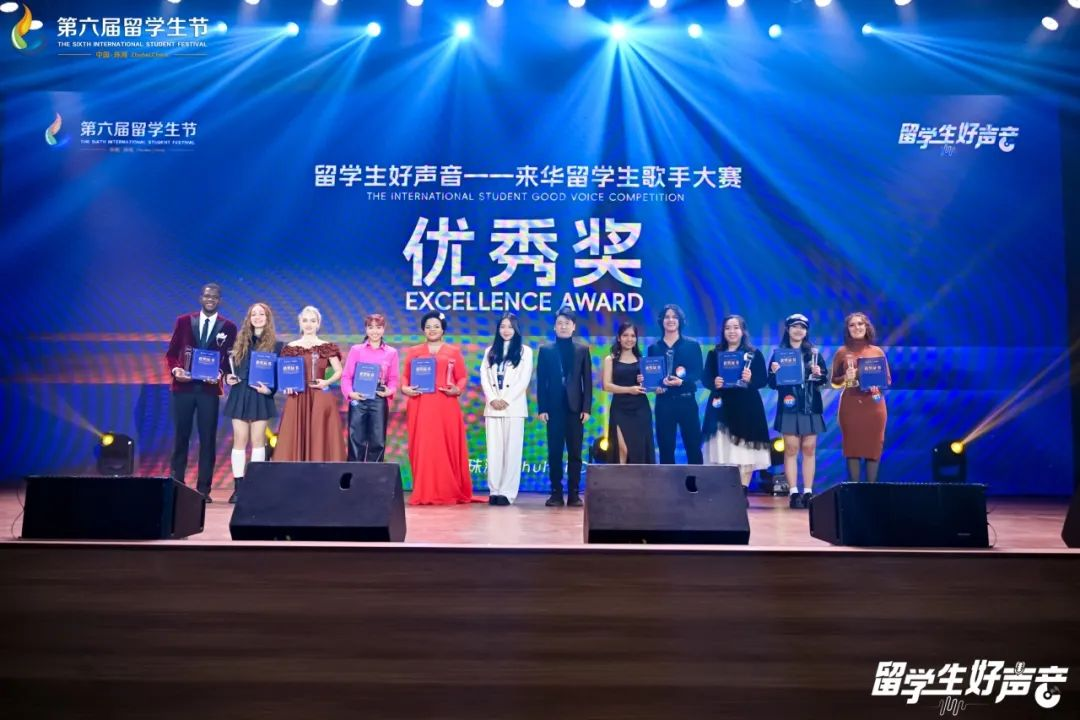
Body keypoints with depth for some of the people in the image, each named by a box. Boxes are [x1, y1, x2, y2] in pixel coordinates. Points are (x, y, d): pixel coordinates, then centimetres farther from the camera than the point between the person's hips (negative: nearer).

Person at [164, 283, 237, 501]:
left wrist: (220, 373, -14)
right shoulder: (183, 321, 7)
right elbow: (171, 353, 8)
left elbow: (230, 359, 4)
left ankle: (203, 489, 8)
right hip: (183, 387, 1)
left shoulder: (228, 327, 4)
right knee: (181, 437, 6)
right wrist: (175, 369, -11)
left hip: (209, 388, -1)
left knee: (208, 439, 2)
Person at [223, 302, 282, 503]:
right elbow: (231, 366, 16)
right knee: (239, 440, 1)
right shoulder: (240, 341, 11)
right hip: (239, 394, 2)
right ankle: (238, 487, 3)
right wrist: (228, 377, -4)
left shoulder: (275, 344, 3)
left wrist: (270, 388, -14)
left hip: (260, 396, -2)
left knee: (257, 441, 1)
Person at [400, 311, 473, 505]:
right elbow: (405, 376, 12)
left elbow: (463, 377, 7)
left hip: (446, 406, -1)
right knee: (422, 448, -1)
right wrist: (405, 388, -8)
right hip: (420, 406, 1)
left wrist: (457, 389, -12)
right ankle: (423, 493, 4)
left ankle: (449, 492, 6)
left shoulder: (453, 351, 10)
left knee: (448, 447, -2)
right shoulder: (413, 351, 14)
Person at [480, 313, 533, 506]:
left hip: (514, 407, -3)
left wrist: (507, 400, -12)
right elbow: (484, 376, 6)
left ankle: (507, 492, -3)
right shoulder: (490, 351, 15)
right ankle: (494, 490, 5)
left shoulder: (525, 351, 5)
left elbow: (524, 379, -4)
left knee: (512, 450, -4)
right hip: (492, 407, 3)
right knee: (494, 450, 2)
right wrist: (492, 399, -9)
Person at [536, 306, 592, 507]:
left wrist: (586, 408, -3)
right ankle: (556, 493, 8)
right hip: (554, 408, 0)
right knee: (555, 453, 2)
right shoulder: (546, 350, 7)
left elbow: (587, 381, 4)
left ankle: (574, 493, 7)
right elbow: (541, 381, 4)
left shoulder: (582, 349, 8)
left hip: (575, 407, 0)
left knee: (575, 453, 2)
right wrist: (541, 408, -4)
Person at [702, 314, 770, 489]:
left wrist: (750, 379, -20)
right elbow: (706, 378, 4)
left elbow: (763, 380, 0)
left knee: (744, 450, -2)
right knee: (722, 450, -3)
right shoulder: (714, 353, 8)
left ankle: (743, 491, 4)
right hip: (721, 408, 1)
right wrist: (714, 383, -17)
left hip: (746, 407, -1)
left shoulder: (755, 353, 4)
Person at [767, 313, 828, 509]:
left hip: (811, 406, 2)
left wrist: (818, 374, -14)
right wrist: (774, 372, -18)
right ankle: (793, 493, -2)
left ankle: (808, 492, 6)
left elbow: (824, 380, 7)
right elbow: (772, 384, 2)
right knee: (791, 449, -4)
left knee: (809, 449, 2)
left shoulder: (814, 353, 9)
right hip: (789, 407, -2)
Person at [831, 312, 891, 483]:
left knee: (874, 447, 2)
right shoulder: (842, 352, 4)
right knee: (852, 447, 0)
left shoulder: (878, 351, 6)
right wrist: (846, 378, -13)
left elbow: (888, 379, 11)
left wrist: (878, 384, -10)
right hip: (850, 406, -1)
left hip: (874, 406, 1)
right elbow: (834, 381, 7)